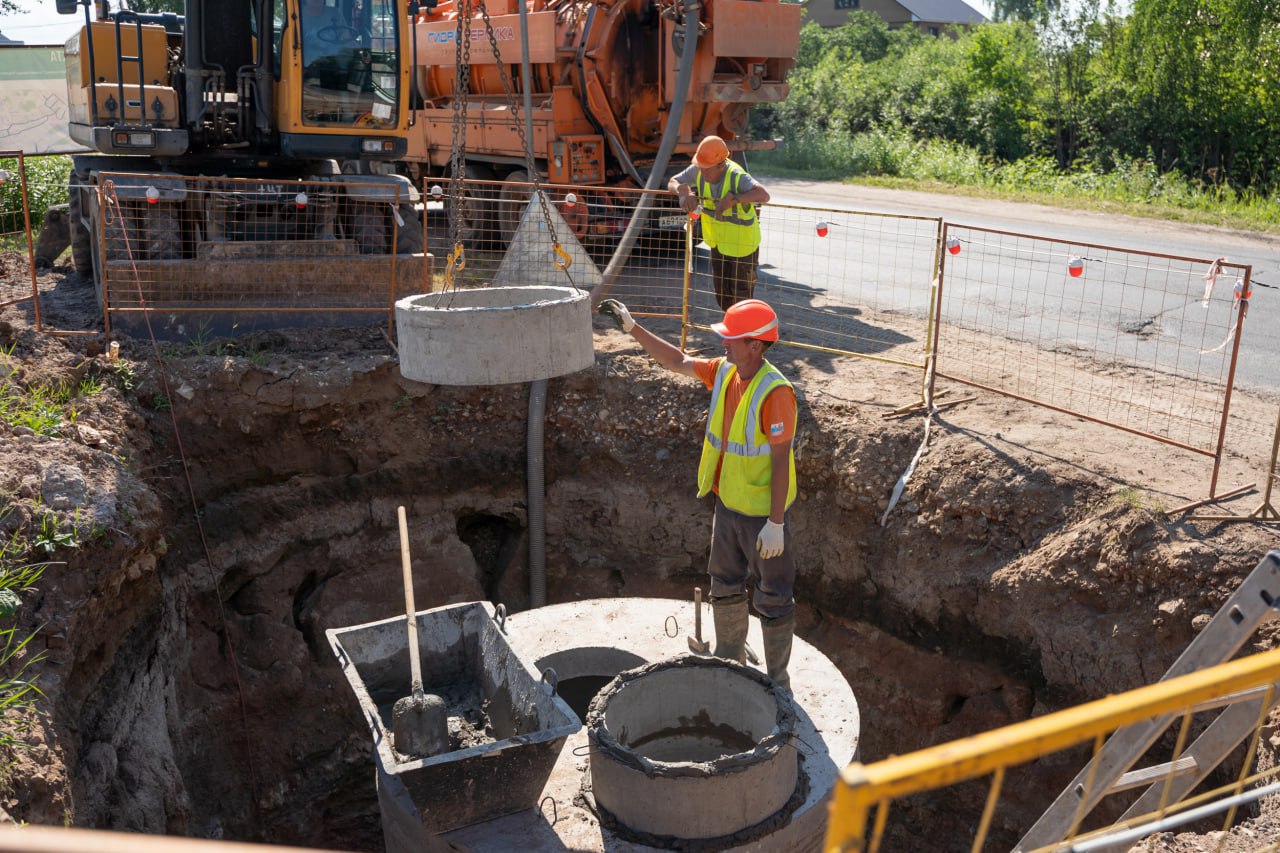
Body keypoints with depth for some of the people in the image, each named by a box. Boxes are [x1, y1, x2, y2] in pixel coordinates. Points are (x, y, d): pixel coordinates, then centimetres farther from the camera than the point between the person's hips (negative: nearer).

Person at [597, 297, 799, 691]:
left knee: (773, 598, 6)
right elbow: (678, 361, 14)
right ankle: (729, 658, 42)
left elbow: (782, 460, -24)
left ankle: (777, 679, 22)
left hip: (762, 511, -8)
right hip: (727, 503, 8)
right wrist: (631, 327, 11)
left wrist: (775, 523, -24)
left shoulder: (775, 392, -24)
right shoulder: (724, 372, -1)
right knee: (725, 585, 22)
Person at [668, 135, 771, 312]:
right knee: (722, 292, 19)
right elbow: (672, 182, -5)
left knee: (741, 294, 6)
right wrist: (683, 190, -27)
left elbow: (764, 195, -49)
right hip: (717, 241, 6)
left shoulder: (737, 176, -34)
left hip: (742, 243, -6)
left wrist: (732, 200, -57)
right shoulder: (698, 171, -16)